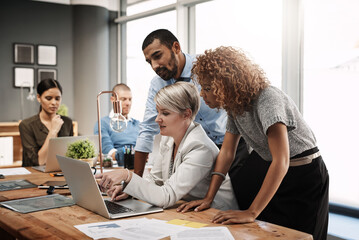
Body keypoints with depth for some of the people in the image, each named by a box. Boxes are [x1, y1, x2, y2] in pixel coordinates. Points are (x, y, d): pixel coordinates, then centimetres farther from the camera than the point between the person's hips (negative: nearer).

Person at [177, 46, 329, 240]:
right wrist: (208, 198, -7)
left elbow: (281, 162, -36)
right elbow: (226, 152, 0)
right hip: (265, 166, 7)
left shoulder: (267, 100, -30)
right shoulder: (235, 103, -4)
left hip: (303, 175, -7)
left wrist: (251, 212, -38)